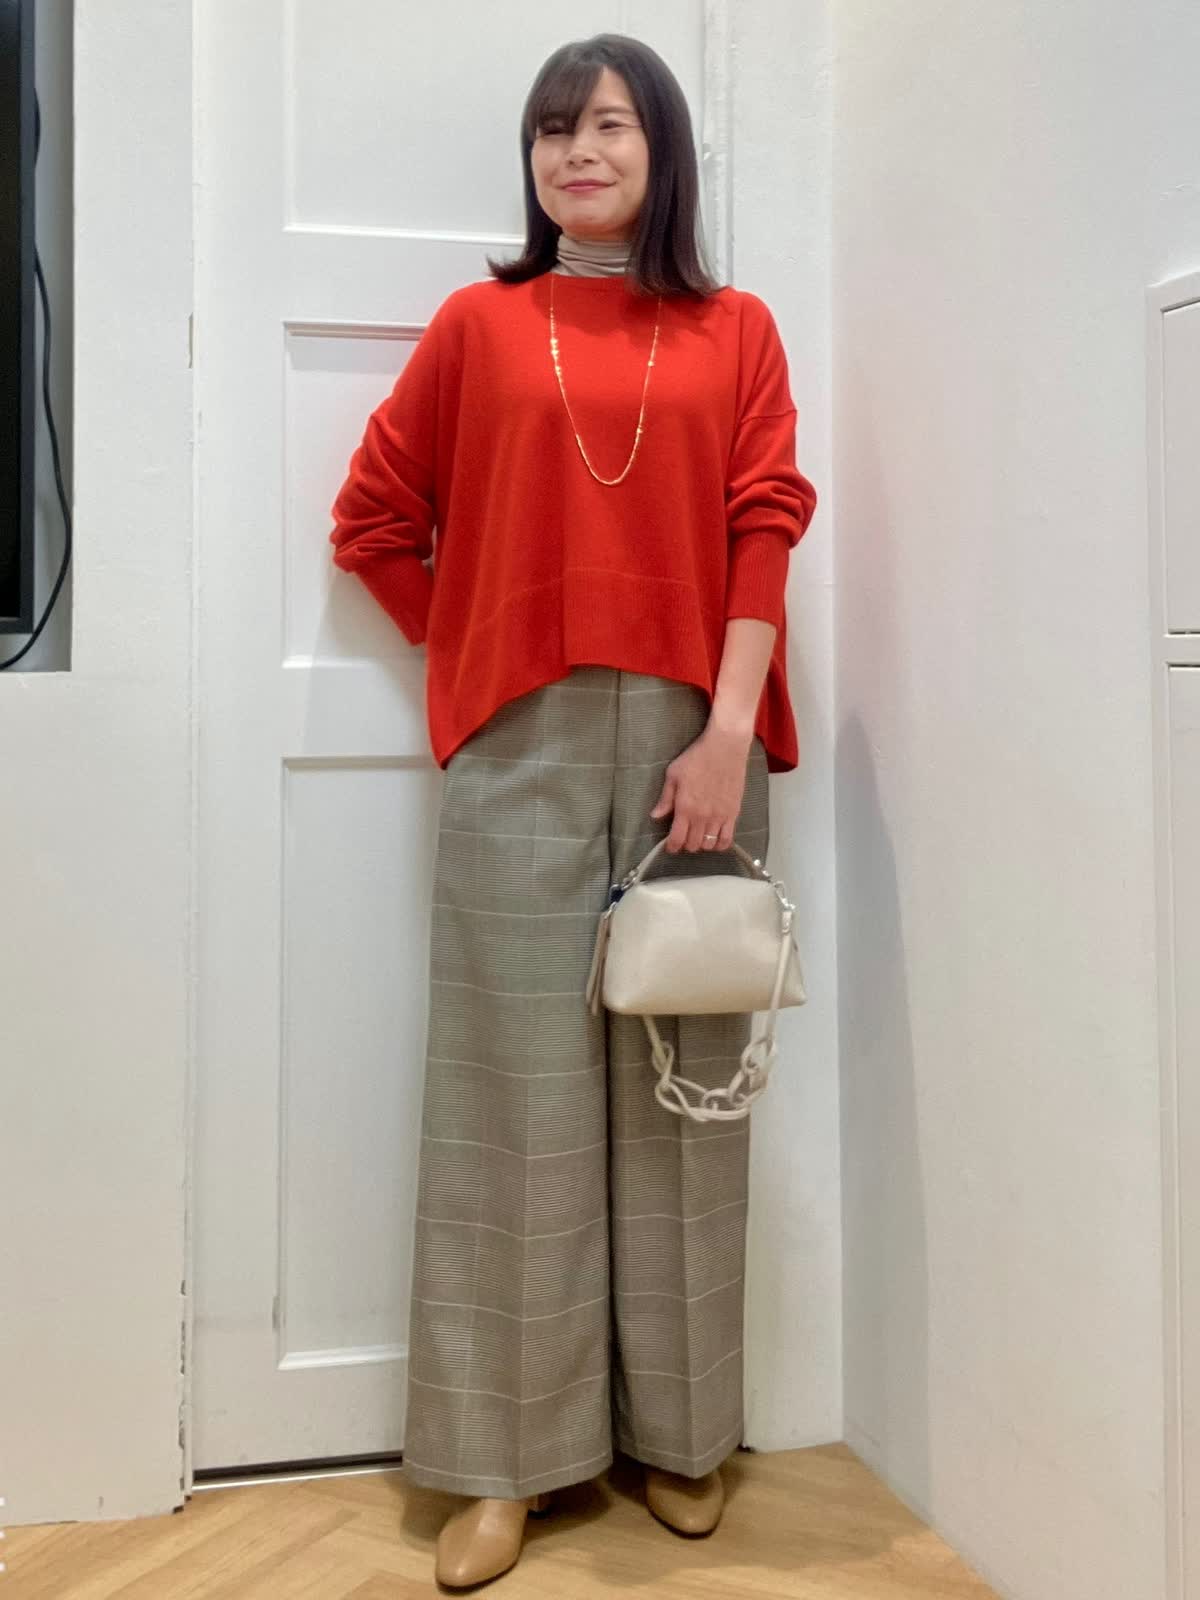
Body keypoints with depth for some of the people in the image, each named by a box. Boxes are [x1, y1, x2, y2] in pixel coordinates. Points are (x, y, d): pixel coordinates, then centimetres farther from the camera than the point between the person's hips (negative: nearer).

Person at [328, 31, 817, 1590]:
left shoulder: (736, 332, 11)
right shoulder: (479, 324, 11)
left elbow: (766, 534, 1)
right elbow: (372, 518, 13)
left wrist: (728, 730, -10)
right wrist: (474, 653, 4)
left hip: (692, 737, 1)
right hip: (521, 748, 0)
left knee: (679, 1079, 6)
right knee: (520, 1086, 1)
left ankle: (680, 1430, 20)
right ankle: (505, 1458, 12)